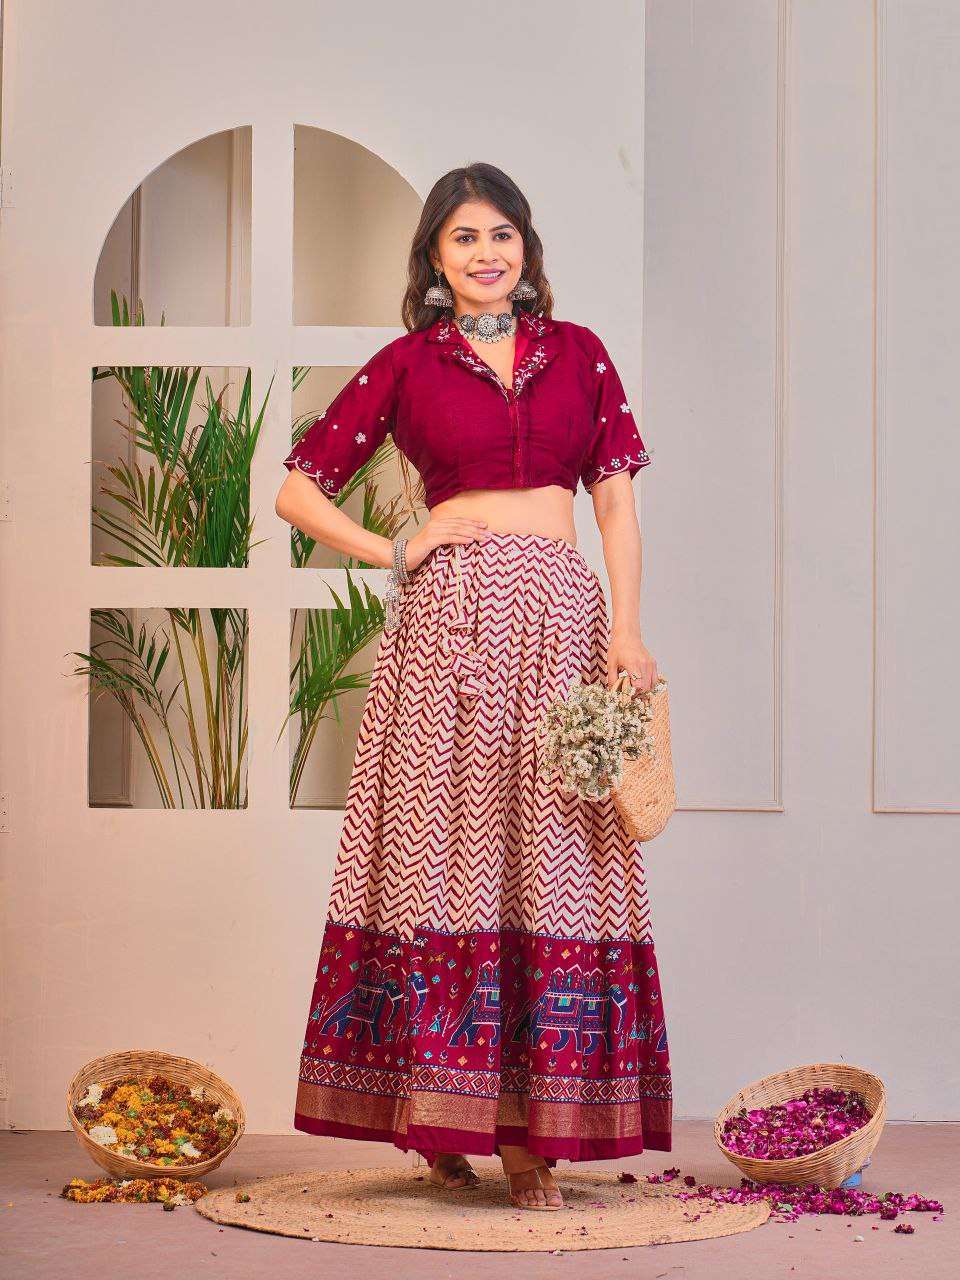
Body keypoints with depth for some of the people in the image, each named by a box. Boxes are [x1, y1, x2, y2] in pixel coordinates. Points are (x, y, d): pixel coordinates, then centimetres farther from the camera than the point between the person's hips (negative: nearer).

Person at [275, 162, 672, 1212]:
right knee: (442, 850, -4)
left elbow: (616, 501, 9)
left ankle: (533, 1128, 2)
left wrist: (627, 628, -3)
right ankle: (441, 1122, 3)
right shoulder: (407, 364, 9)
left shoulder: (578, 353, 14)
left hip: (560, 615, 2)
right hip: (451, 618, -2)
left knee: (550, 859, -2)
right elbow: (298, 487, 10)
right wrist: (395, 555, 0)